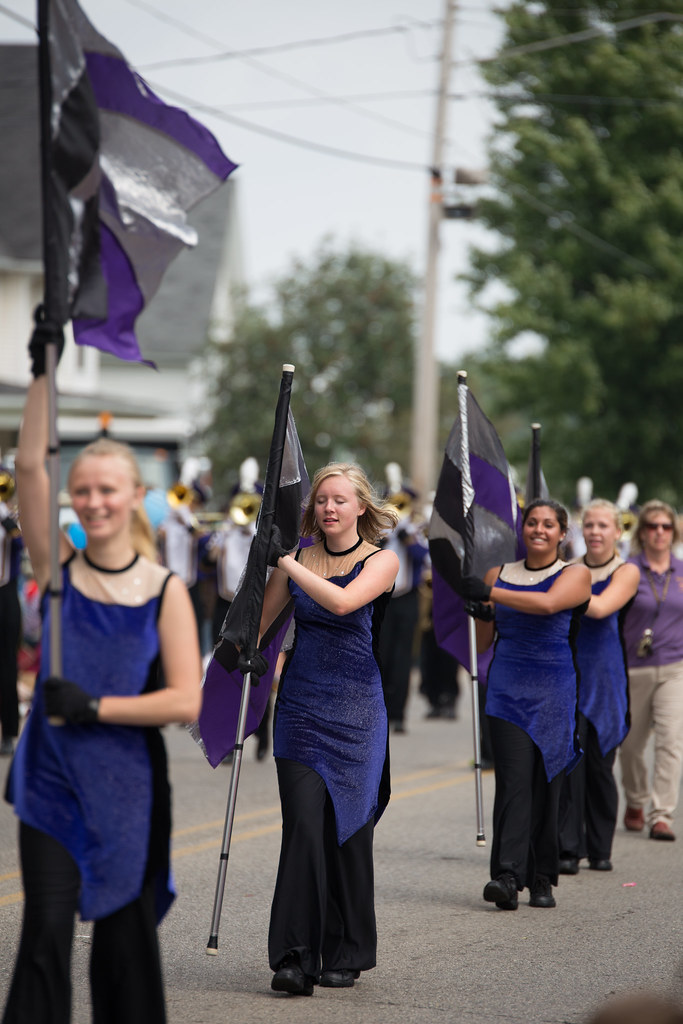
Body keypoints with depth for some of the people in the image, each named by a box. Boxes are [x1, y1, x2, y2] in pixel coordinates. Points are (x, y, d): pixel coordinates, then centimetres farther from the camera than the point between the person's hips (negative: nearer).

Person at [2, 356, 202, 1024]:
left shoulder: (164, 591, -3)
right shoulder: (57, 569, 0)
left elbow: (185, 702, -10)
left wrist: (94, 706, -15)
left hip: (127, 786, 0)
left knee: (125, 937, 9)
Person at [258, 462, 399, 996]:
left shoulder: (382, 561, -3)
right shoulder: (298, 560, 7)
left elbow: (342, 601, -22)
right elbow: (258, 621, 12)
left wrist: (285, 561, -19)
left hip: (356, 711, -2)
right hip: (301, 707, 2)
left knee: (348, 829, 2)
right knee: (303, 827, -9)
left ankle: (346, 956, 17)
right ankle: (296, 957, -11)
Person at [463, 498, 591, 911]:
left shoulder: (576, 575, 3)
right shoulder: (499, 574, 12)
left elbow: (548, 603, -19)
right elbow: (481, 644, 15)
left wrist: (490, 593, -22)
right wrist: (481, 613, -6)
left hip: (554, 692, -1)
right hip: (507, 689, 1)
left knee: (546, 786, 0)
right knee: (514, 781, -12)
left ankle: (542, 880, 12)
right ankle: (508, 877, -20)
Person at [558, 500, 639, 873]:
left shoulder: (626, 572, 1)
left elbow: (600, 608, -17)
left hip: (604, 675, -1)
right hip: (566, 670, 2)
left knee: (600, 763, 3)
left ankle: (600, 849, 17)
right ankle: (568, 848, -7)